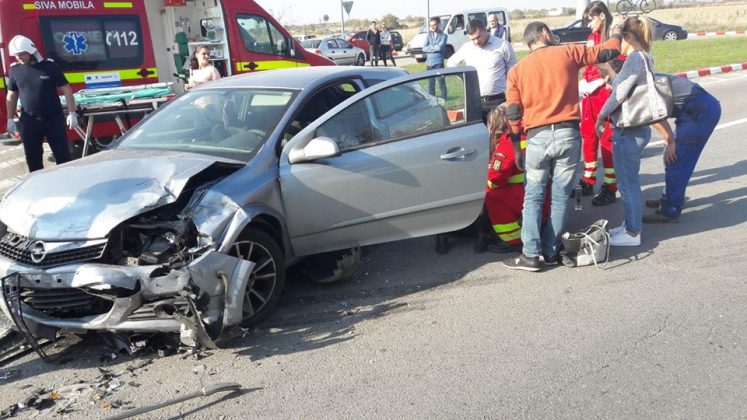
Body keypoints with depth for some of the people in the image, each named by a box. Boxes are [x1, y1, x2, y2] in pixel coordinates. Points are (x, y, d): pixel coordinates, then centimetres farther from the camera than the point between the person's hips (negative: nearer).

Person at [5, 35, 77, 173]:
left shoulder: (49, 66, -4)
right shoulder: (15, 70, 4)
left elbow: (66, 90, -4)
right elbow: (11, 96, 13)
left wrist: (71, 113, -10)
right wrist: (10, 119, 9)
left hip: (54, 119, -3)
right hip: (29, 122, 3)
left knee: (62, 154, 2)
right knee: (33, 157, 8)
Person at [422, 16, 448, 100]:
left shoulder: (443, 36, -1)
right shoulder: (429, 35, 11)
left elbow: (439, 47, -15)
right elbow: (424, 48, 2)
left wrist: (430, 47, -3)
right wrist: (434, 48, -9)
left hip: (438, 62, -4)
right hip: (429, 62, 4)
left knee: (441, 81, -1)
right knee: (430, 82, 9)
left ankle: (443, 98, 6)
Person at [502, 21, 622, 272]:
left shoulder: (517, 70, 9)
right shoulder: (567, 53, 6)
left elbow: (513, 114, 8)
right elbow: (607, 52, 16)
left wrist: (517, 147, 16)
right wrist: (616, 35, 38)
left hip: (537, 138, 1)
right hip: (568, 134, 0)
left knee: (533, 198, 8)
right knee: (560, 197, 8)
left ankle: (531, 255, 0)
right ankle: (550, 253, 12)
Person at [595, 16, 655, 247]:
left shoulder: (635, 59, -18)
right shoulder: (645, 58, 10)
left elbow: (618, 95, -18)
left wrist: (601, 117, -6)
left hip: (627, 132, -9)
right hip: (636, 128, 9)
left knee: (628, 182, 0)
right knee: (629, 180, 19)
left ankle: (633, 233, 11)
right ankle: (630, 224, 31)